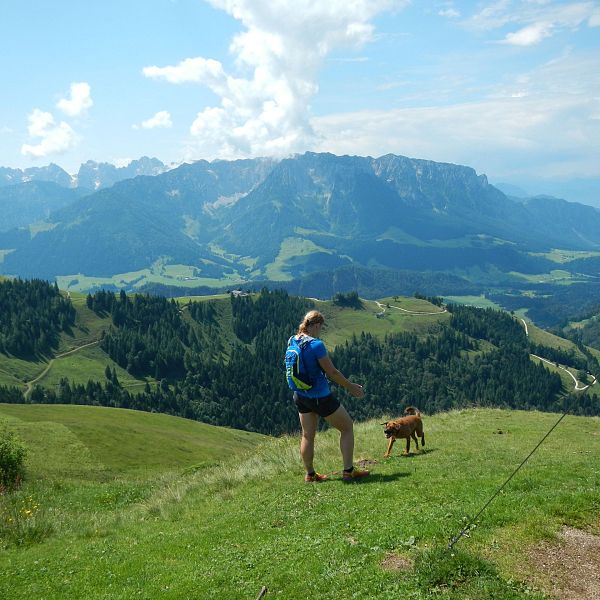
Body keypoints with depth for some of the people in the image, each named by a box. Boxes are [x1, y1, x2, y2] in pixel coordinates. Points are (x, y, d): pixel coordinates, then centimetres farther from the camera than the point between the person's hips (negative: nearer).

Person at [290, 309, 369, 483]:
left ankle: (310, 474, 25)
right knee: (347, 427, 8)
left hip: (300, 396, 8)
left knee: (308, 435, 16)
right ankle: (348, 471, 10)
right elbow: (332, 372, -18)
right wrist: (351, 387, -5)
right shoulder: (316, 344, -23)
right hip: (320, 397, -8)